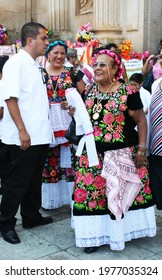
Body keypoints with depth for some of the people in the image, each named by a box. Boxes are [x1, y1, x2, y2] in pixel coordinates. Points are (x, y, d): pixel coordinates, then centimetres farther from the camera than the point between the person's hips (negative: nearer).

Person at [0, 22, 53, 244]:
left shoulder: (34, 65, 16)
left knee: (34, 179, 17)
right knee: (18, 181, 1)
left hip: (40, 135, 8)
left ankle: (31, 217, 30)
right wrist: (22, 130, -22)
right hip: (24, 137, -8)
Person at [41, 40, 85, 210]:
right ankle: (50, 197, 15)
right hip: (48, 122, 1)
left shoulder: (73, 72, 7)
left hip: (70, 121, -1)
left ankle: (72, 195, 10)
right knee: (49, 158, 4)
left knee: (70, 156, -1)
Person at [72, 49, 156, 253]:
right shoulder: (89, 92, 9)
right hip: (93, 153, 5)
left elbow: (141, 120, -4)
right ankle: (95, 233, 17)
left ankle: (122, 229, 26)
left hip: (122, 153, -4)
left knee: (121, 192, 4)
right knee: (92, 192, 3)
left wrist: (141, 149, -9)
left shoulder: (127, 92, -7)